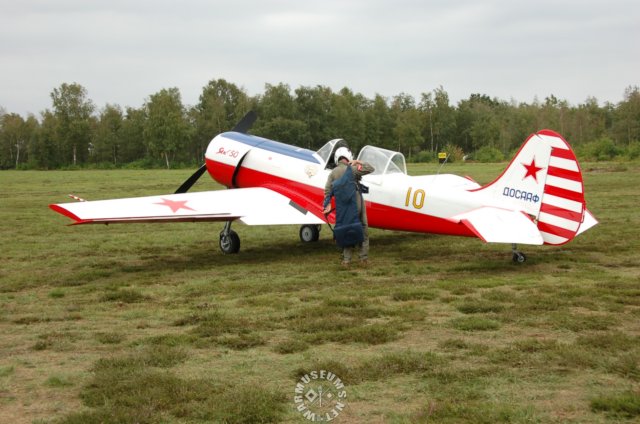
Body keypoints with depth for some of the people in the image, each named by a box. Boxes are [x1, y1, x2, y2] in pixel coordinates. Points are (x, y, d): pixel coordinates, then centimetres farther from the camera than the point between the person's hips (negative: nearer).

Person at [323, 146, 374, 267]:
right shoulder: (351, 169, -10)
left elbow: (327, 190, -1)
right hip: (357, 203, -4)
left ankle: (346, 259, 7)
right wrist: (359, 162, -1)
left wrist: (328, 205, 0)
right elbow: (370, 169, -14)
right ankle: (364, 258, 9)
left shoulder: (333, 173, 5)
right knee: (363, 230, 8)